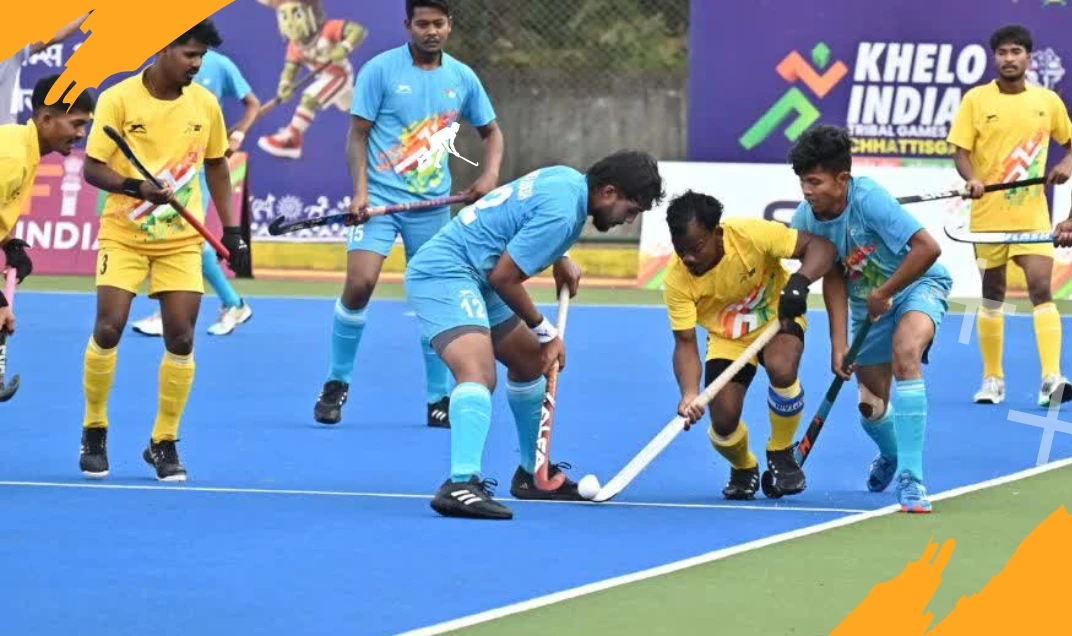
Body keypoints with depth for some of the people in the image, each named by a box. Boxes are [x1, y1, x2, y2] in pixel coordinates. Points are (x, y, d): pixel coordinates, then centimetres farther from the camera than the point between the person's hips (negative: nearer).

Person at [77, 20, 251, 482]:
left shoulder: (205, 104, 1)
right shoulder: (118, 100, -10)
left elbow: (216, 166, 13)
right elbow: (92, 168, -10)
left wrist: (231, 230, 8)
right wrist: (136, 187, -28)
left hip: (182, 240, 3)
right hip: (123, 235, -3)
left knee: (181, 339, -4)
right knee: (108, 330, -10)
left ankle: (164, 444, 10)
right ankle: (94, 433, 11)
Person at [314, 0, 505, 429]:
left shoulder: (462, 78, 7)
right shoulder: (380, 70, -4)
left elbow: (491, 131, 19)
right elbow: (357, 135, -3)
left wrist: (490, 175, 1)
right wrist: (360, 191, -16)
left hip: (432, 202, 3)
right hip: (380, 196, -3)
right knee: (360, 283, -17)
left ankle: (440, 400, 14)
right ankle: (336, 384, 1)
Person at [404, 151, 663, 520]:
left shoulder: (568, 179, 8)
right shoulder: (562, 211, -22)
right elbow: (503, 277, -19)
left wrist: (560, 259, 19)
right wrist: (545, 331, -7)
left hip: (474, 279, 11)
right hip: (445, 273, -11)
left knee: (530, 362, 24)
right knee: (478, 373, -31)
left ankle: (533, 474, 39)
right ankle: (462, 484, -47)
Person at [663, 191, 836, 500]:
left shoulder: (751, 234, -30)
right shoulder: (676, 280, -25)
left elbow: (820, 246, -23)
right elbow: (685, 343, -22)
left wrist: (800, 282, -44)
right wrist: (689, 394, -39)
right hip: (726, 340, 2)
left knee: (781, 368, -34)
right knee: (724, 419, -15)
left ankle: (781, 455, -6)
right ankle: (743, 470, 24)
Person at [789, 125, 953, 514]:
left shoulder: (868, 200, -32)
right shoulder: (806, 220, -14)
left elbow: (928, 248, -35)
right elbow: (833, 278, -7)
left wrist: (883, 293, -27)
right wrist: (839, 344, -15)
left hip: (917, 284, -6)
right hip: (866, 302, 6)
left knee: (904, 353, -36)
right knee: (871, 407, 7)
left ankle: (911, 478, -34)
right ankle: (889, 454, 48)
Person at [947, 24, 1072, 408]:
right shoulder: (976, 100, 0)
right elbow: (961, 150, -3)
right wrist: (971, 178, -22)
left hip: (1032, 214, 0)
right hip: (989, 214, 0)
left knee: (1041, 289, -14)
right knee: (992, 294, 9)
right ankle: (992, 378, 20)